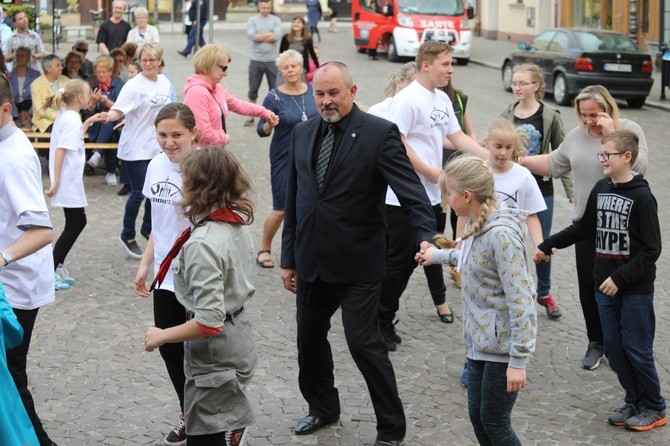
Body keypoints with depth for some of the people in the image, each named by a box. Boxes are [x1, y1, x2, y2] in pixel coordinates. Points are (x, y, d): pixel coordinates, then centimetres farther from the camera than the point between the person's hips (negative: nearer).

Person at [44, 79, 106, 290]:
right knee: (74, 224, -3)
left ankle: (57, 266, 21)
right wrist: (56, 181, -25)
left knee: (77, 222, 16)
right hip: (68, 182, -10)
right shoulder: (72, 120, -18)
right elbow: (60, 150, -24)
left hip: (70, 181, 10)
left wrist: (89, 121, 23)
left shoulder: (65, 116, 10)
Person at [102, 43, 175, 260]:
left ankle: (148, 229, 35)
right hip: (136, 148, -6)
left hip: (158, 146, 7)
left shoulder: (165, 83, 5)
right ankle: (128, 236, 14)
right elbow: (118, 110, -25)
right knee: (139, 192, -4)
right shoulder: (134, 86, -16)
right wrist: (108, 116, -46)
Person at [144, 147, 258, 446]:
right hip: (238, 336, 8)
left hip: (214, 352, -8)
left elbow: (208, 322, -31)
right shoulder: (237, 224, -2)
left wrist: (161, 336, -18)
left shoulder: (202, 244, -28)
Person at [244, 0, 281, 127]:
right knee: (253, 90, 7)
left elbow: (277, 36, -13)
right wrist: (269, 34, -10)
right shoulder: (252, 20, 2)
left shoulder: (276, 20, 2)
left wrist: (259, 37, -10)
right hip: (256, 60, 0)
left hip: (272, 61, 0)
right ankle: (251, 116, 16)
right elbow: (251, 36, -13)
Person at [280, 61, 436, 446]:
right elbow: (294, 199, 12)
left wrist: (426, 237, -31)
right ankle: (323, 408, 39)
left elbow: (412, 190, -16)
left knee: (365, 344, -5)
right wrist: (289, 258, 13)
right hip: (311, 262, 6)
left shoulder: (380, 133, -10)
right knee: (310, 339, 16)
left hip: (357, 263, -6)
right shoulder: (303, 133, 7)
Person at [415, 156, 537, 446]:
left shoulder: (502, 235, -24)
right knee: (477, 415, 15)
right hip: (479, 340, 9)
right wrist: (438, 255, 35)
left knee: (494, 421, 2)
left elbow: (520, 300, -25)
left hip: (503, 345, -9)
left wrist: (518, 360, -25)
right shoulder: (477, 225, 3)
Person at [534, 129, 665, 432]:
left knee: (637, 349, 0)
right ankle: (633, 401, 24)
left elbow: (651, 250, -15)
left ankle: (654, 408, 15)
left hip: (635, 288, -6)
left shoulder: (642, 197, -14)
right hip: (605, 285, 6)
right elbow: (584, 228, 19)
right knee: (613, 347, 10)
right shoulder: (601, 189, 6)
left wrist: (620, 278, -18)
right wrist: (548, 245, 16)